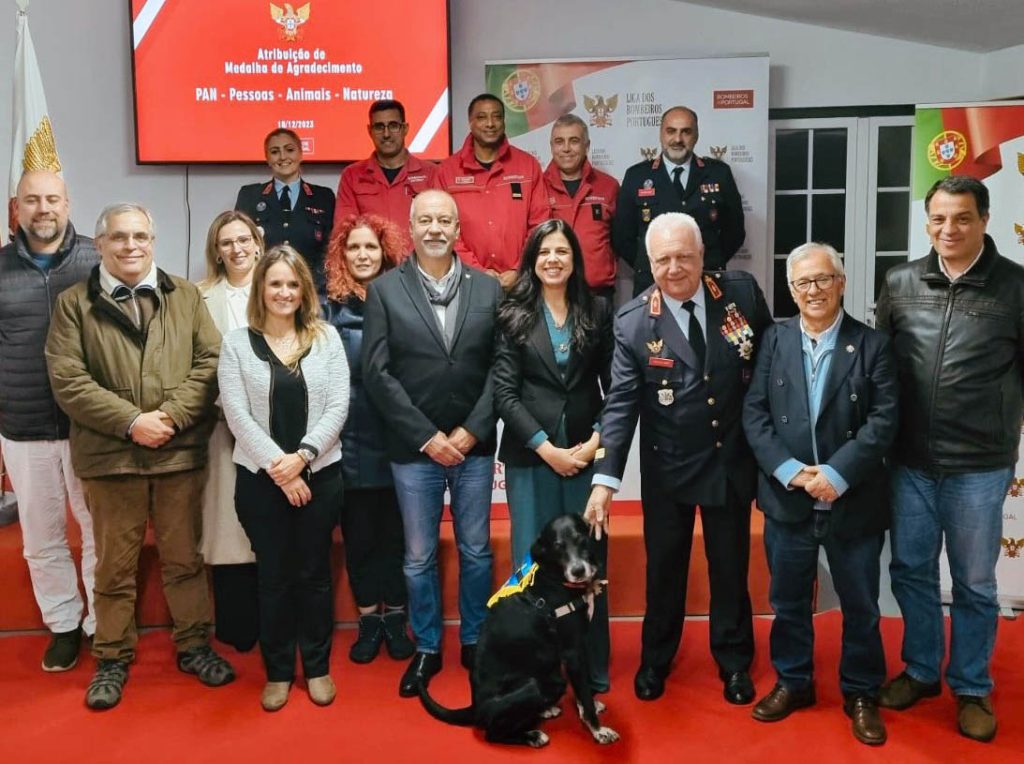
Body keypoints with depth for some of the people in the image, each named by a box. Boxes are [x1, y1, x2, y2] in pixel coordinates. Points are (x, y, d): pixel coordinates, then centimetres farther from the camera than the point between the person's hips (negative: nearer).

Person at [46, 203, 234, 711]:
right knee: (115, 566, 11)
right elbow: (67, 380, -6)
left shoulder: (186, 296, 9)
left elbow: (211, 362, 1)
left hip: (180, 452, 1)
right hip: (109, 455, -1)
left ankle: (194, 646, 27)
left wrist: (170, 415, -12)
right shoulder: (73, 303, 3)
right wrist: (131, 421, -14)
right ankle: (112, 659, 26)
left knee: (185, 558, 12)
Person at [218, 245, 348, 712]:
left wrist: (303, 455, -15)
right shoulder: (236, 343, 0)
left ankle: (317, 667, 25)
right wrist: (279, 467, -13)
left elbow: (338, 407, -3)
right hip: (260, 477, 0)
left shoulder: (326, 338, 2)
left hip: (319, 474, 0)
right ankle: (278, 672, 23)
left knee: (314, 573, 10)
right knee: (273, 576, 9)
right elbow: (238, 415, -6)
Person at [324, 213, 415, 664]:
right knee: (358, 531, 9)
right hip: (350, 437, 0)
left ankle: (395, 618, 23)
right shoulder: (330, 308, 1)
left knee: (395, 529, 9)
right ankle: (368, 620, 24)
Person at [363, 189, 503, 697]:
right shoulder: (384, 290, -1)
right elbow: (377, 373, -7)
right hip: (413, 449, -1)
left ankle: (474, 641, 30)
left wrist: (471, 431, -10)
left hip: (474, 445, 1)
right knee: (419, 557, 10)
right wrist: (427, 436, -11)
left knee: (476, 551, 12)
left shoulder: (488, 289, 3)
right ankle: (426, 649, 27)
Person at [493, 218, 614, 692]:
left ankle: (593, 671, 16)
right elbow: (504, 392, -2)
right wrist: (548, 448, -9)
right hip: (531, 455, -1)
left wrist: (596, 441, -6)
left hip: (587, 452, 1)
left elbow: (614, 386, 7)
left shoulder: (598, 311, 7)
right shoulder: (513, 315, 3)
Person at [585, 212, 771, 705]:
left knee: (731, 567, 15)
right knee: (663, 568, 14)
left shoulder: (742, 292, -9)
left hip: (732, 461, 1)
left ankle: (734, 663, 36)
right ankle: (655, 660, 36)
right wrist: (605, 479, -22)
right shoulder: (632, 322, -13)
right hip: (667, 467, -1)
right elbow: (621, 403, -15)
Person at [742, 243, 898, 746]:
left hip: (854, 502, -1)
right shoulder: (774, 341, 3)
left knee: (860, 605, 12)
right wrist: (789, 470, -15)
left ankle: (861, 693, 30)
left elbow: (883, 421, -10)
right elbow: (754, 414, -2)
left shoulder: (872, 345, -3)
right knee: (788, 601, 15)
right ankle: (792, 682, 33)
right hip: (787, 500, 2)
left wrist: (837, 474, -19)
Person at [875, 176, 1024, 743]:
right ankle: (920, 671, 35)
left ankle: (972, 687, 31)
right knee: (910, 571, 15)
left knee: (974, 583, 12)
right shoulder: (900, 283, 1)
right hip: (909, 461, 3)